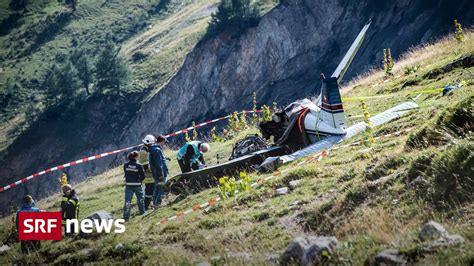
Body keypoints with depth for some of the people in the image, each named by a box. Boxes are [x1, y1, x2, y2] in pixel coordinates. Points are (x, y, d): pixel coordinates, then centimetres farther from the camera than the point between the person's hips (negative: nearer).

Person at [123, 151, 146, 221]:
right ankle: (142, 211, 35)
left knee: (128, 200, 1)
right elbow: (143, 176, -5)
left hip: (128, 185, 2)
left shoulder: (125, 165, -5)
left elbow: (126, 174, 4)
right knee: (140, 198, 22)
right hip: (137, 185, -2)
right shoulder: (139, 165, -13)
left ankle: (126, 216, -4)